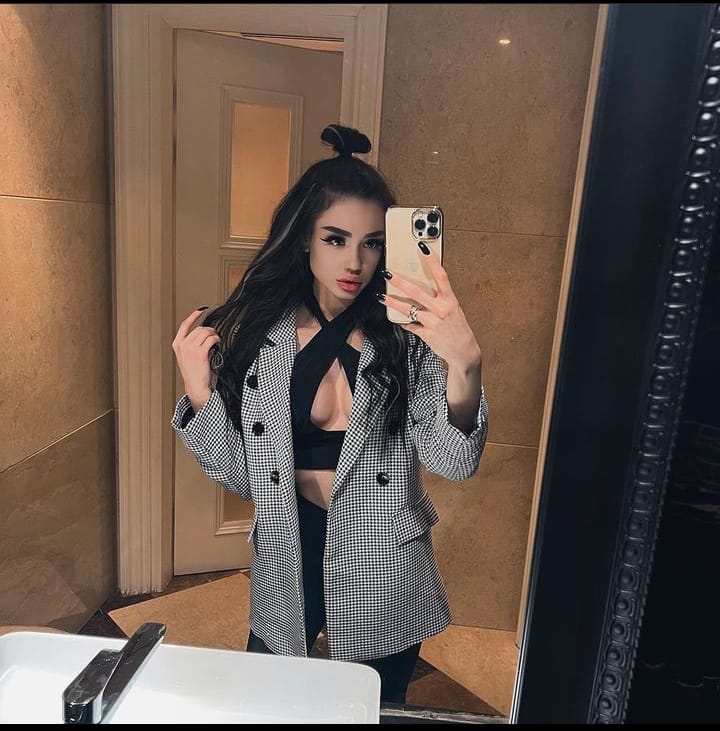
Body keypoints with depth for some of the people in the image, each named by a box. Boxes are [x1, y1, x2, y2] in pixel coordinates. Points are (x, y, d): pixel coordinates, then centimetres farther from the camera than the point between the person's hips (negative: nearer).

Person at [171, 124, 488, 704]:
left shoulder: (407, 337, -13)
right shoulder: (258, 333, -8)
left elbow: (453, 461, -24)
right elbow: (241, 475, -2)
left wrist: (464, 366, -42)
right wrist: (199, 392, -18)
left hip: (382, 582, -1)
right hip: (287, 567, 2)